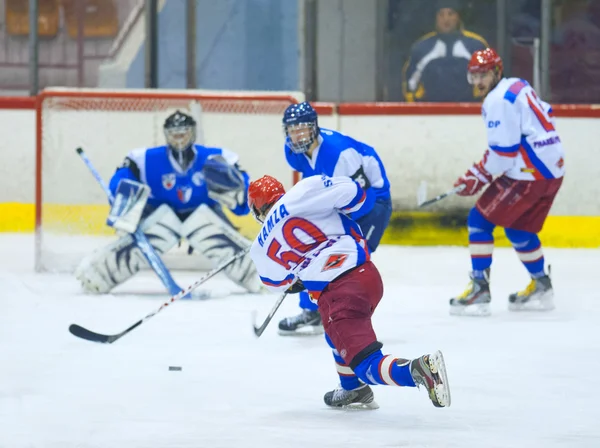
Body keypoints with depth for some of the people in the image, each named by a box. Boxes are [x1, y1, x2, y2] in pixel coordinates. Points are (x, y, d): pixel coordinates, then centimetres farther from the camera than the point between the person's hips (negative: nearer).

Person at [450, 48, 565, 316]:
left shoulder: (499, 101, -14)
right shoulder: (518, 87, 15)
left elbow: (502, 151, -18)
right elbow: (546, 116, 24)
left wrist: (477, 177, -7)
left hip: (528, 174, -10)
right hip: (553, 167, 10)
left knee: (480, 220, -5)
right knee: (519, 228, 24)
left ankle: (479, 290, -9)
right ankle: (541, 288, 29)